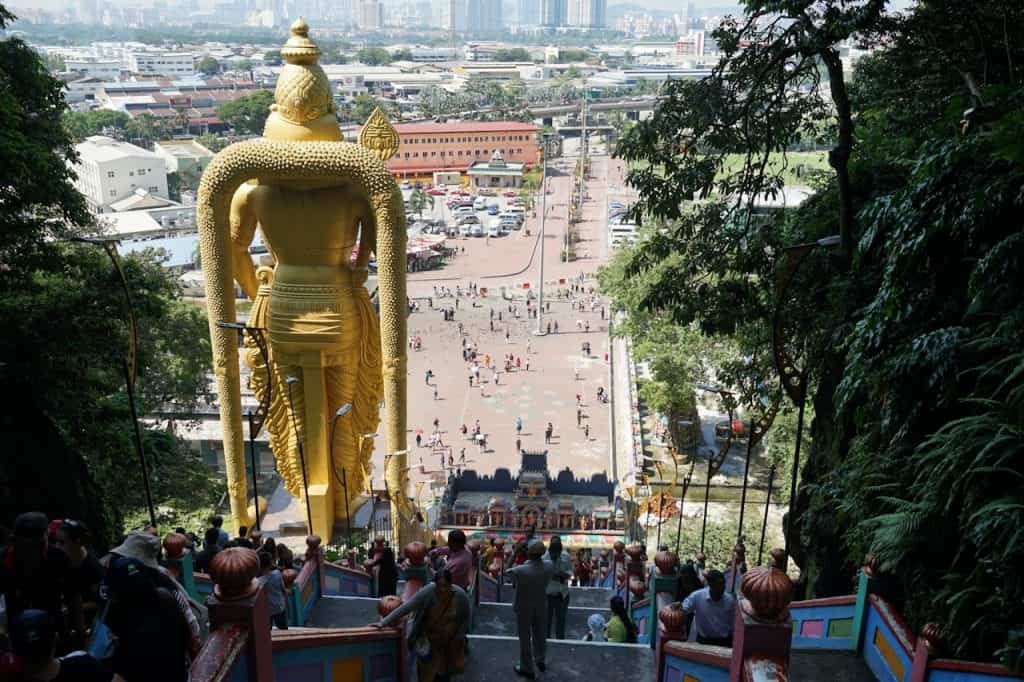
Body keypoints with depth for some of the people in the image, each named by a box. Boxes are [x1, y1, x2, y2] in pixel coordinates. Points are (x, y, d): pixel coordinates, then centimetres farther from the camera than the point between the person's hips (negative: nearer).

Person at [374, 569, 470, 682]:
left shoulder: (461, 596, -28)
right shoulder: (427, 592, -32)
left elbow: (465, 619, -11)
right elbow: (405, 607, -34)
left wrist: (458, 638, -4)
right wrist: (383, 622, -38)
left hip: (451, 638, 1)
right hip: (430, 637, -1)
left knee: (452, 663, 20)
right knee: (428, 666, 7)